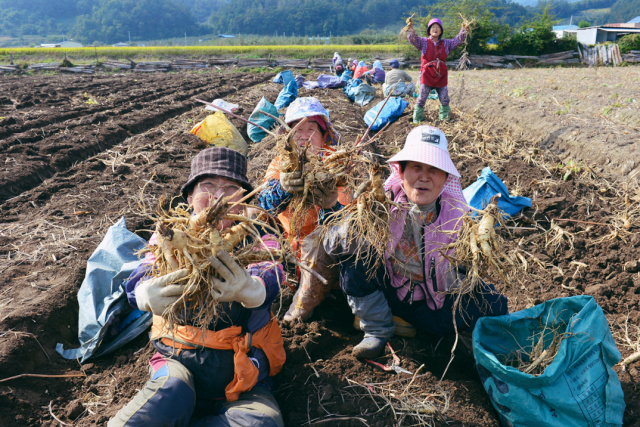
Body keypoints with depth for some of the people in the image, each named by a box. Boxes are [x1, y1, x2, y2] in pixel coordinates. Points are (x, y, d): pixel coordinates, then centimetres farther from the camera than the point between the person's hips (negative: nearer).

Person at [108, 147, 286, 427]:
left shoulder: (258, 239, 5)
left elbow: (269, 279, -18)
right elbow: (142, 277, -12)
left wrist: (248, 289, -45)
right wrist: (148, 295, -39)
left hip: (242, 372, 3)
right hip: (179, 360, -2)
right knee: (173, 390, -36)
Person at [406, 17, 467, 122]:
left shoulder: (446, 43, 10)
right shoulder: (424, 42, 0)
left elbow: (457, 40, 5)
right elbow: (413, 39, -13)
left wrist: (464, 31, -9)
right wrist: (410, 29, -31)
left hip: (441, 76, 3)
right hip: (427, 75, -3)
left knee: (444, 99, 6)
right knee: (422, 99, -3)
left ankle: (444, 118, 21)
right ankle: (416, 120, 6)